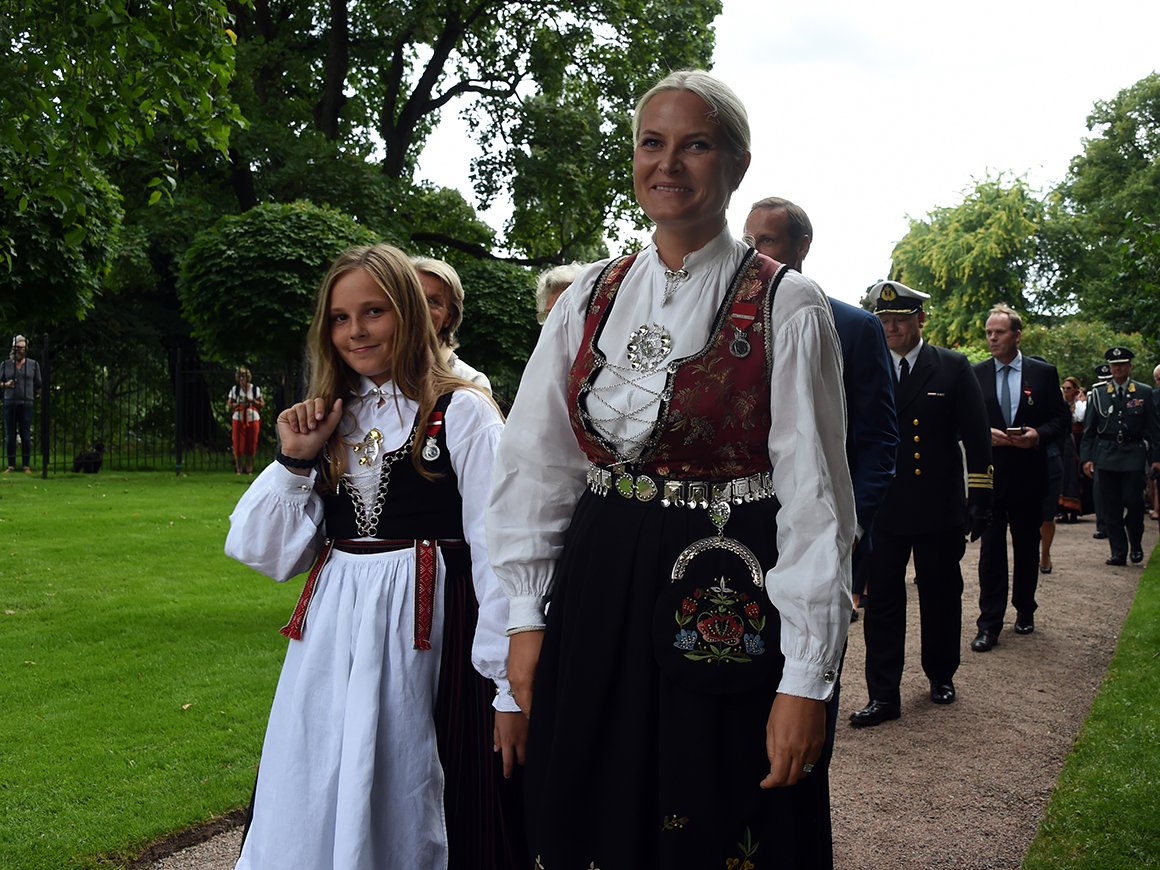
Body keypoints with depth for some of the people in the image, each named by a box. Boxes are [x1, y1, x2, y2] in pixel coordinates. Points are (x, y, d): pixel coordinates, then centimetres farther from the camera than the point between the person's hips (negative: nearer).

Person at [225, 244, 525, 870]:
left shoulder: (461, 413, -5)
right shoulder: (331, 422, 12)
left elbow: (497, 553, -9)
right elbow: (264, 551, 10)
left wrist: (508, 687, -11)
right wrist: (294, 460, -2)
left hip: (425, 634, -5)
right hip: (332, 637, 5)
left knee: (405, 813, 4)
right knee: (314, 815, 11)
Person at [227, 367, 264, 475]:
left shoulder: (255, 389, 5)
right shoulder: (234, 389, 7)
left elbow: (262, 404, 4)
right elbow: (229, 405, 5)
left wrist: (253, 401, -13)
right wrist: (238, 405, -14)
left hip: (253, 419, 0)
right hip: (238, 419, 0)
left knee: (251, 445, 0)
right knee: (238, 445, -3)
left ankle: (249, 469, 9)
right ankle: (238, 469, 3)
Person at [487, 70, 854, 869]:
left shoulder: (786, 307, -7)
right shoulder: (592, 296, 6)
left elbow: (814, 496, -10)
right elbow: (536, 463, 8)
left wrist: (806, 680, -13)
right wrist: (527, 617, 5)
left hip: (724, 612, -4)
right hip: (595, 593, 4)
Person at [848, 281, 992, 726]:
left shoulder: (953, 368, 1)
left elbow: (976, 438, 0)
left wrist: (980, 500, -4)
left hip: (939, 508, 0)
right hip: (882, 509, 0)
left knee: (941, 597, 13)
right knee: (882, 601, 0)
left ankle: (941, 675, 33)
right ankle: (884, 695, 6)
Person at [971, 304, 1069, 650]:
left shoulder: (1043, 373, 2)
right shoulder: (975, 374, 2)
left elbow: (1062, 418, 2)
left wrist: (1038, 434, -16)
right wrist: (984, 434, -16)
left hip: (1028, 475, 1)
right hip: (989, 474, 0)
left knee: (1027, 547, 13)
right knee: (991, 549, -1)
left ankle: (1025, 611, 30)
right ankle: (989, 624, 0)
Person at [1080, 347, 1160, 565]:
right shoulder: (1098, 394, 8)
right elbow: (1089, 430, 8)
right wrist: (1086, 457, 0)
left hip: (1133, 455, -1)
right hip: (1106, 455, 2)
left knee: (1133, 501, -7)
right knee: (1110, 507, 1)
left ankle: (1136, 545, 16)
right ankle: (1118, 552, 8)